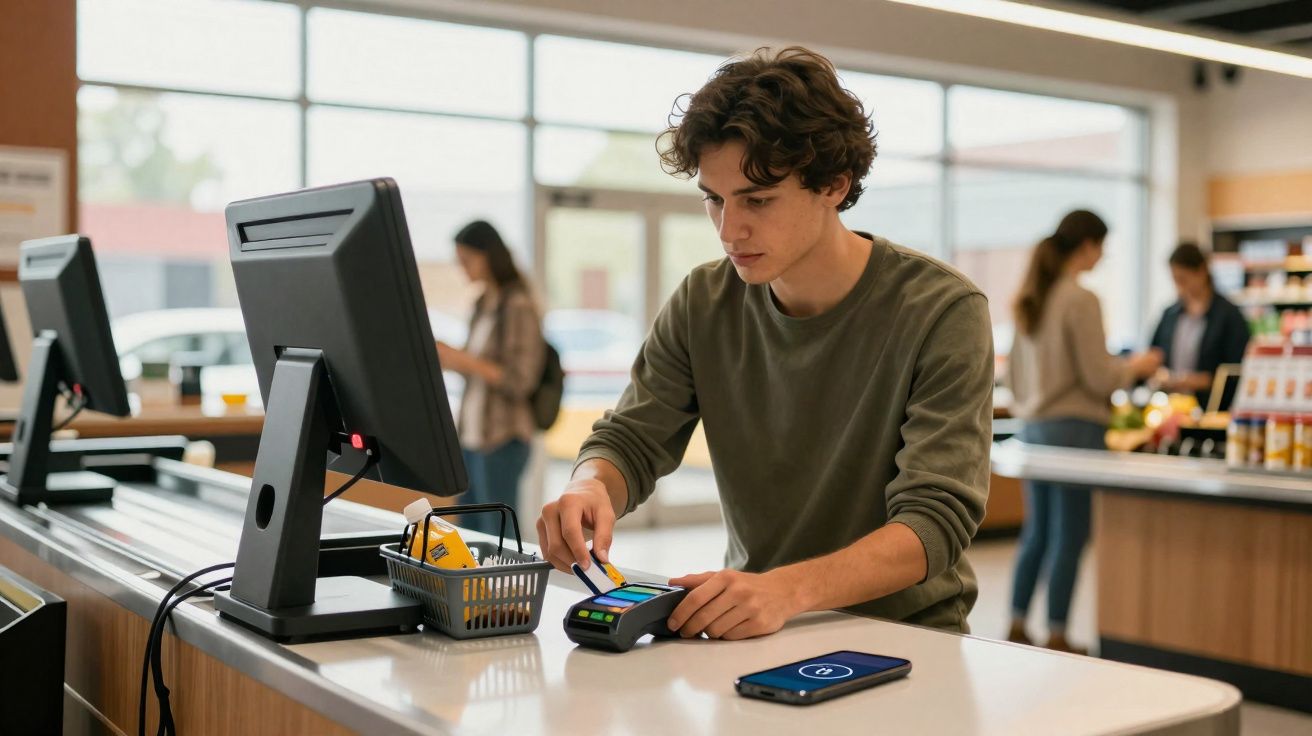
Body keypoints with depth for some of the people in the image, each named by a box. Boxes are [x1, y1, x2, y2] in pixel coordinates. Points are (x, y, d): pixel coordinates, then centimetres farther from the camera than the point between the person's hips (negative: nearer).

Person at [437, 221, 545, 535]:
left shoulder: (518, 306, -11)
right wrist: (448, 357, 2)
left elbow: (519, 381, -14)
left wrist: (464, 361, -19)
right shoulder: (483, 304, 12)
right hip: (471, 436, 8)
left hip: (501, 441, -8)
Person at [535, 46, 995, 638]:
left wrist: (789, 588, -38)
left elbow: (937, 517, -20)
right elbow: (630, 440, 4)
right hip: (750, 632, 4)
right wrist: (591, 487, -22)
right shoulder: (703, 304, 1)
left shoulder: (943, 312, -13)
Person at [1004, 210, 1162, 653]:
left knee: (1036, 532, 15)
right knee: (1069, 537, 1)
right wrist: (1135, 367, 3)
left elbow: (1014, 371, 14)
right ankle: (1056, 637, 7)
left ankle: (1017, 627, 19)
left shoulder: (1029, 299, 9)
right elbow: (1099, 377, -14)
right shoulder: (1081, 300, -15)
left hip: (1033, 426, 8)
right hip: (1075, 428, -8)